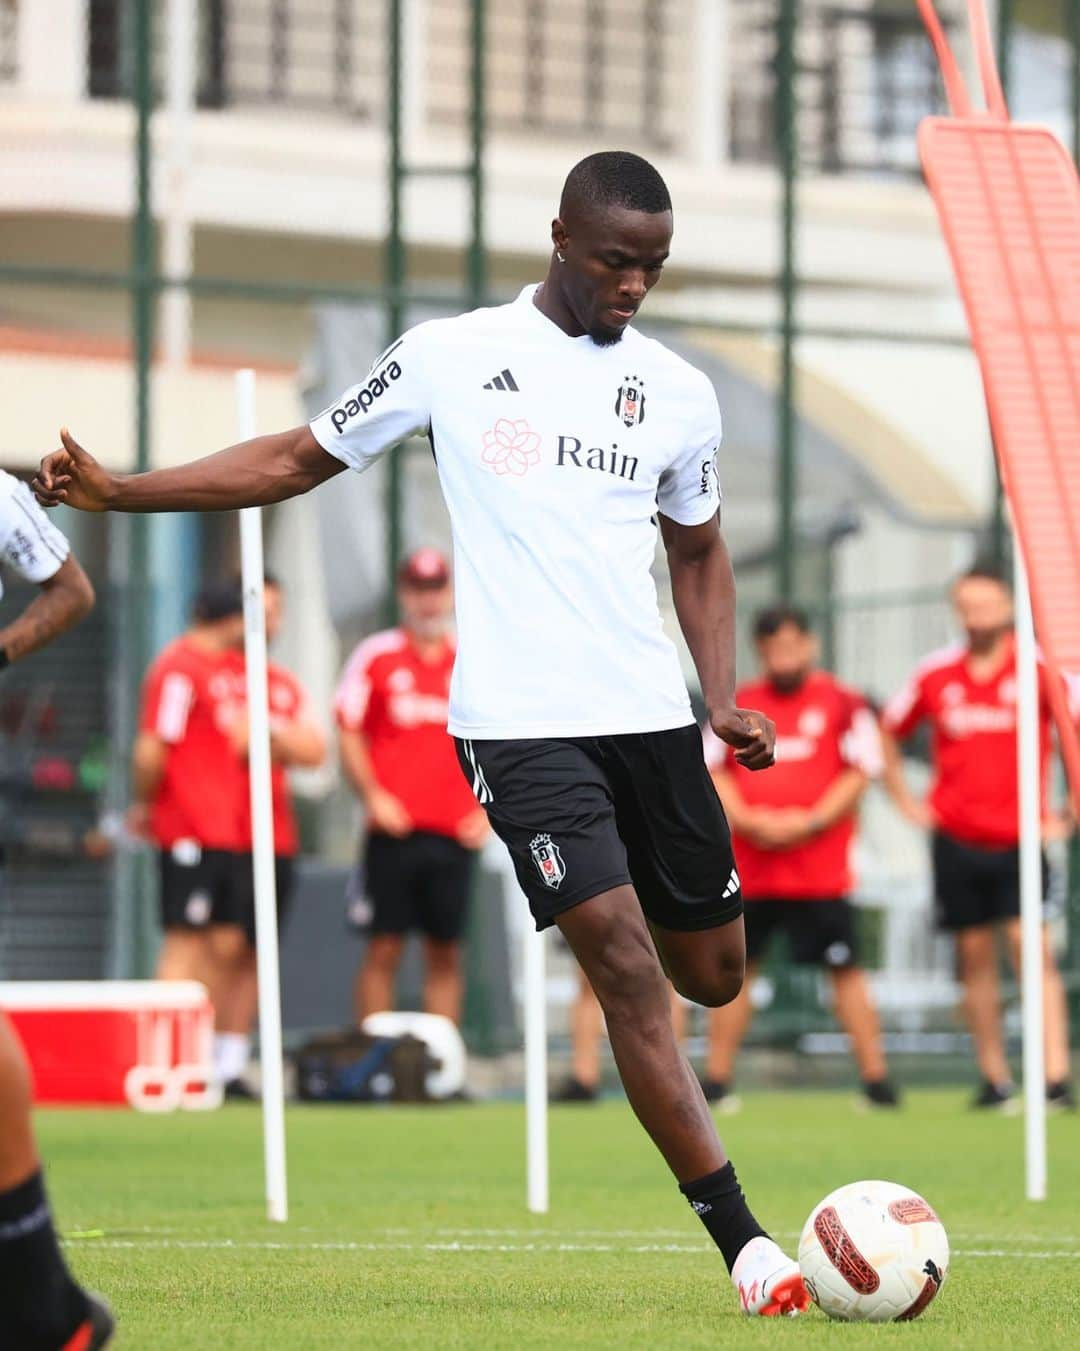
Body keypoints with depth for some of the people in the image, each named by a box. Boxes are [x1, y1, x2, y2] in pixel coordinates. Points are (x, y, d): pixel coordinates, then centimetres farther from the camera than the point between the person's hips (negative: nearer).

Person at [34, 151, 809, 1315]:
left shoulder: (678, 392, 9)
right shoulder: (451, 356, 0)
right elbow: (300, 460, 7)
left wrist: (722, 697, 7)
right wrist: (119, 492, 0)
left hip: (651, 716, 4)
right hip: (519, 724, -4)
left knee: (711, 975, 7)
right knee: (626, 970, -14)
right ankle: (744, 1245, -13)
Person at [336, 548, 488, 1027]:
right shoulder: (375, 656, 4)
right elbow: (348, 735, 2)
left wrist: (486, 811, 4)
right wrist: (373, 796, -10)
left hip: (454, 833, 3)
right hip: (394, 830, -3)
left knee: (446, 952, 4)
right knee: (383, 947, -4)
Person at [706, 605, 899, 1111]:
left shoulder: (842, 703, 1)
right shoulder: (738, 704, 11)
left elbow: (861, 771, -3)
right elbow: (713, 770, 9)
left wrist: (810, 822, -13)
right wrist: (748, 820, -7)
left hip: (821, 862, -3)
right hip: (749, 864, 3)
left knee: (844, 968, -4)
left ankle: (875, 1078, 0)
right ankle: (717, 1081, 9)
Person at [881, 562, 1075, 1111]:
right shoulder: (934, 674, 4)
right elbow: (889, 732, 20)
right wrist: (906, 802, 13)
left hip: (1020, 839, -3)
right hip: (955, 839, 3)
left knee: (1033, 951, -13)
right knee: (974, 958, 6)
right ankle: (994, 1078, 13)